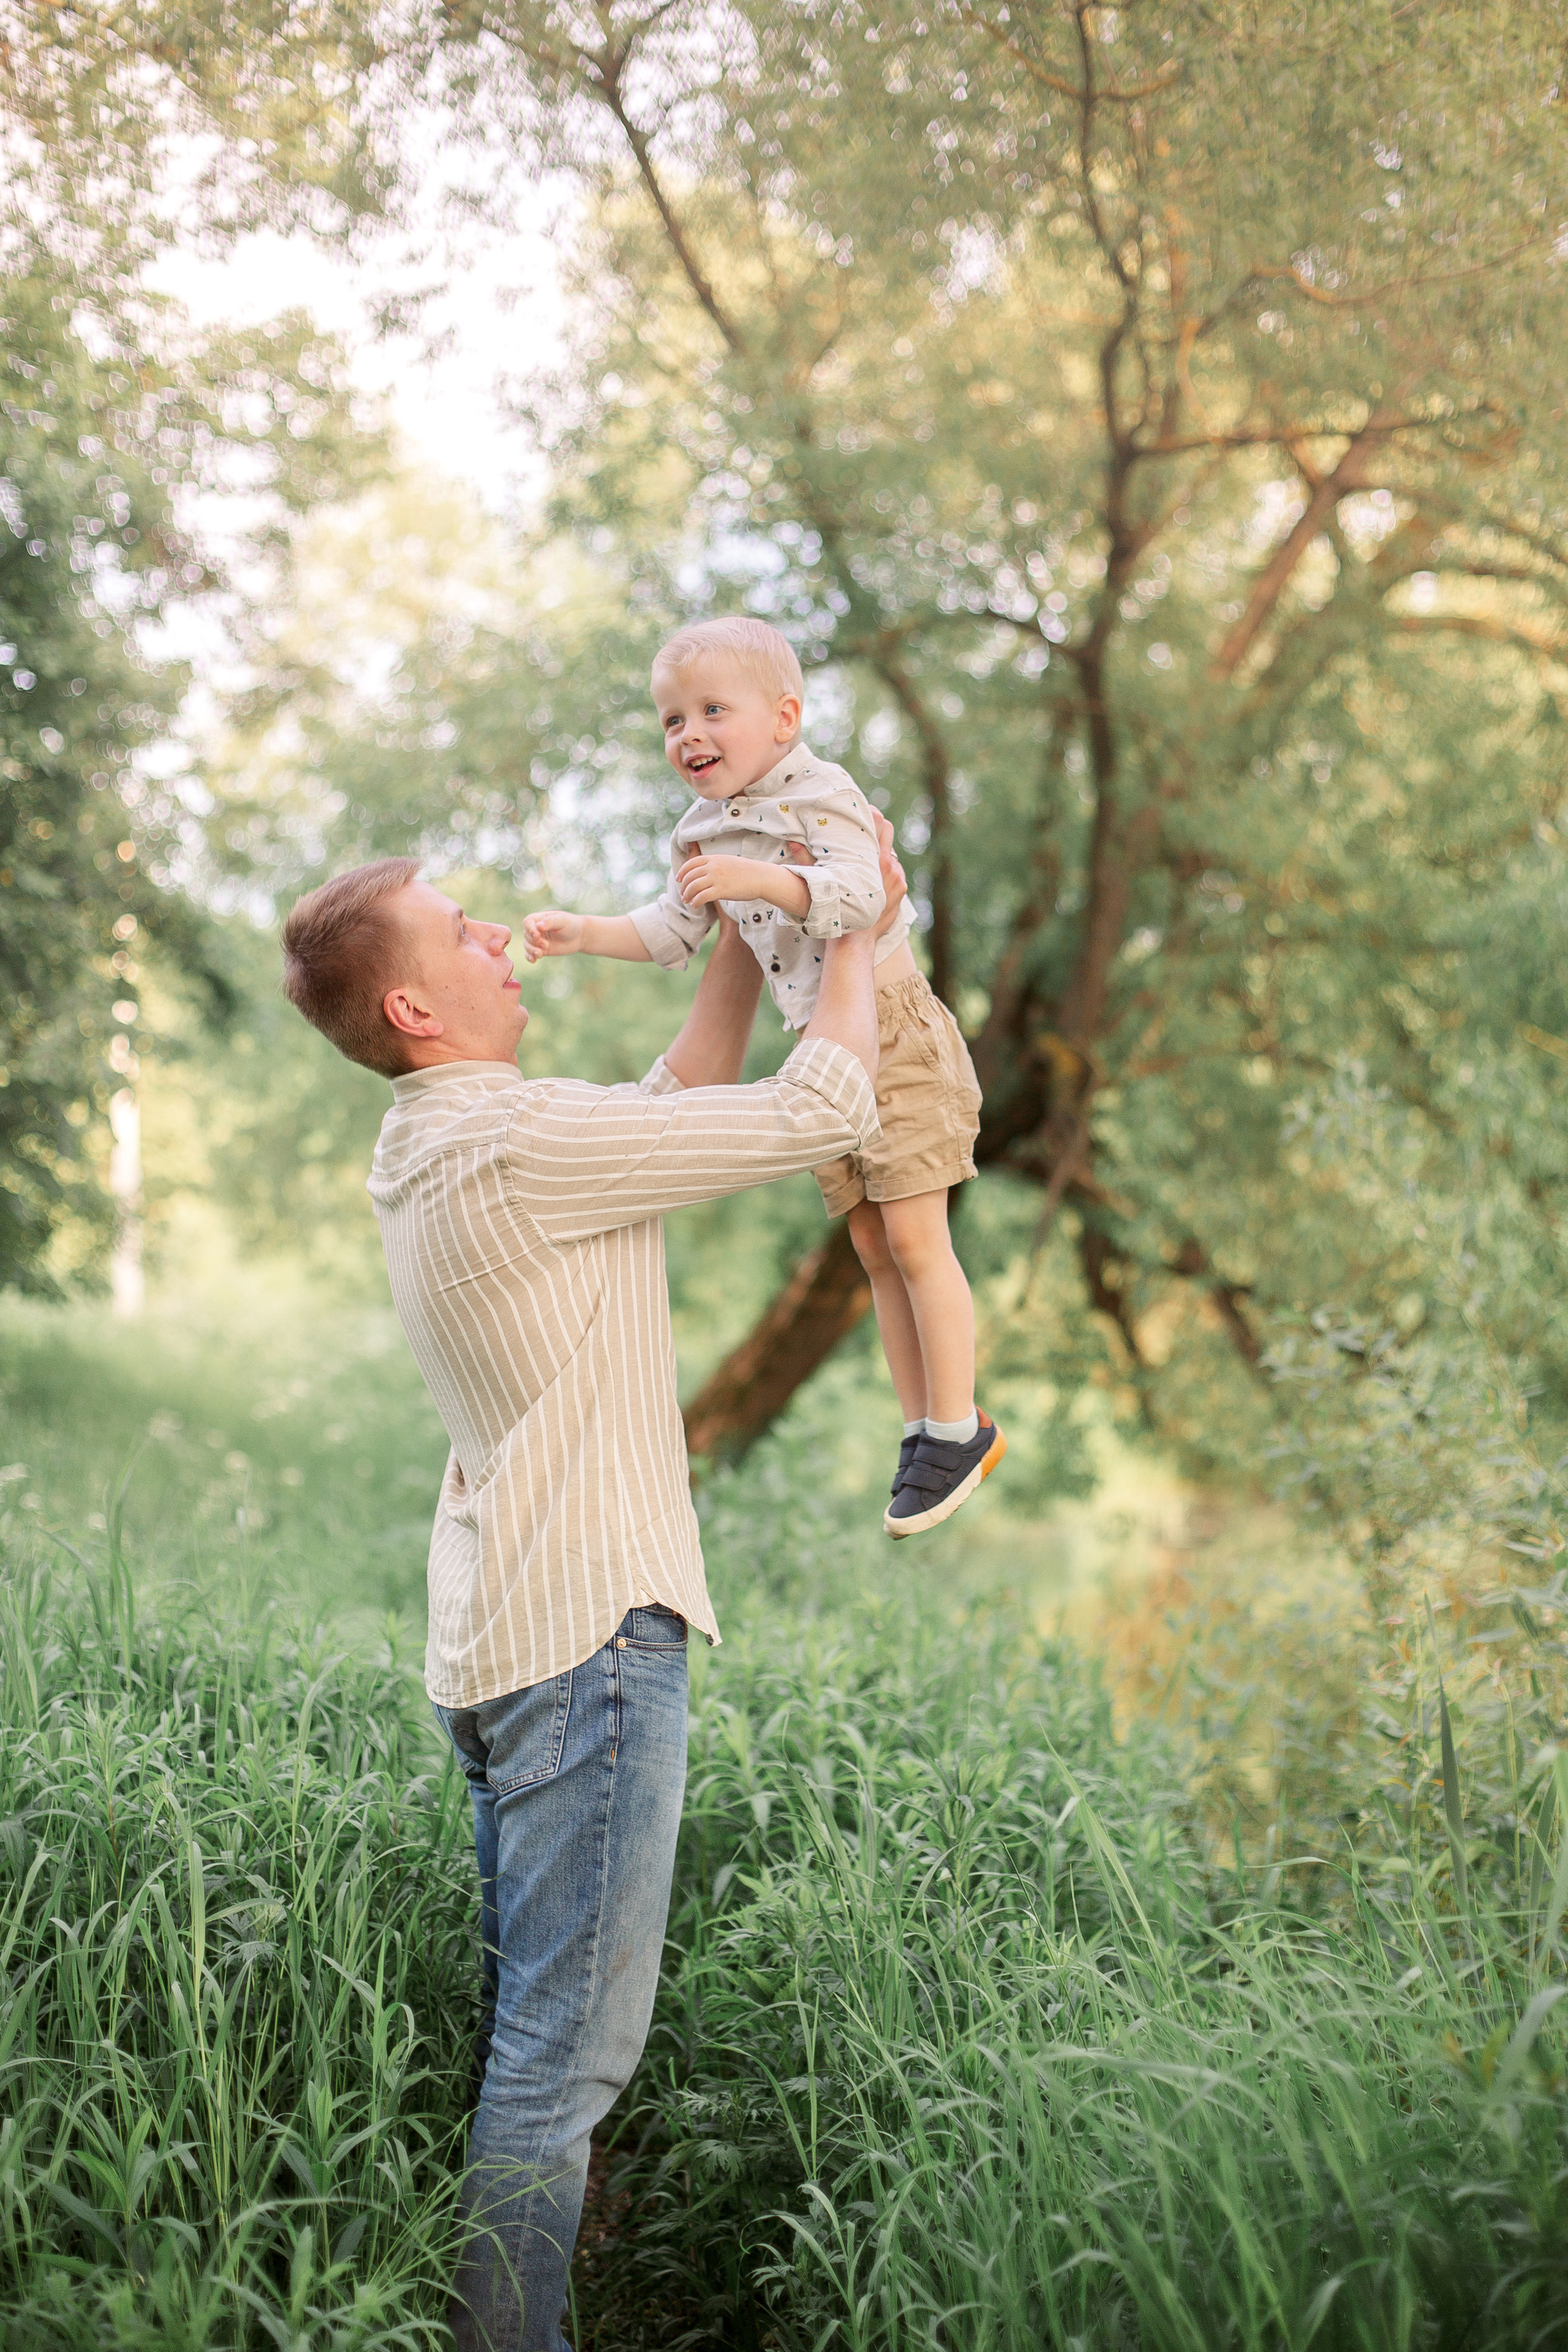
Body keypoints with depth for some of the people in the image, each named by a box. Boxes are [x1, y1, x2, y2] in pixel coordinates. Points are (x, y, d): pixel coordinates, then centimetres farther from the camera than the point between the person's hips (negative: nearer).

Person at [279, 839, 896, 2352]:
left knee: (530, 2025, 17)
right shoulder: (521, 1139, -16)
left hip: (496, 1639, 10)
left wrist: (747, 933, 24)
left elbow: (680, 1102, 25)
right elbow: (822, 1115, -12)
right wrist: (857, 926, 2)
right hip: (585, 1621, -10)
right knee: (568, 2044, -4)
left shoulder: (431, 1155, 14)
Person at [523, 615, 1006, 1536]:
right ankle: (924, 1427, 19)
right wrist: (583, 933, 3)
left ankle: (959, 1430, 2)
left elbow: (858, 895, -30)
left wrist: (759, 879, -41)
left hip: (892, 1029, -8)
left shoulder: (822, 795, -15)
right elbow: (670, 934, 17)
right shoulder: (703, 835, 9)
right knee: (874, 1250, 10)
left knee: (914, 1238, -8)